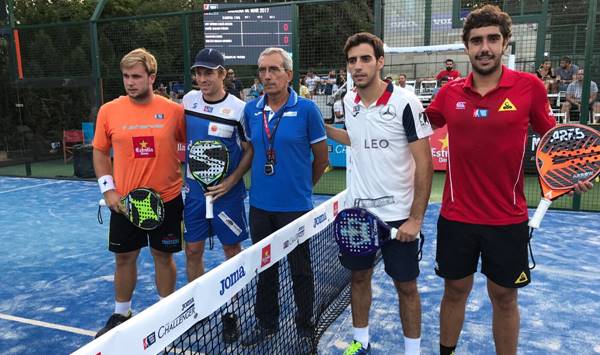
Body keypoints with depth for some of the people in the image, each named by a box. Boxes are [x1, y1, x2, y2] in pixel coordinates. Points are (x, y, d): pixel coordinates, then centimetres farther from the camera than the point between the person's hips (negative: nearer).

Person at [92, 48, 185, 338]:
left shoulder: (174, 111, -6)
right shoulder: (108, 111, -2)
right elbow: (100, 152, 7)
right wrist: (108, 189, -2)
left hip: (167, 199, -1)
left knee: (163, 256, 11)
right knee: (124, 258, 13)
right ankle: (121, 313, 35)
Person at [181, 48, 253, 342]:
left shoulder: (238, 109, -13)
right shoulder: (189, 100, 1)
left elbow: (250, 150, -7)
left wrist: (230, 181, -17)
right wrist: (185, 172, 8)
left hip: (226, 192, -4)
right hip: (194, 189, 4)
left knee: (232, 250, 7)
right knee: (192, 251, 9)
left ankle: (230, 313, 24)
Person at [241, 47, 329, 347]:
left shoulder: (306, 109, -10)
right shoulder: (251, 110, 2)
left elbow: (321, 156, -1)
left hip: (295, 206, -4)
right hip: (260, 204, 4)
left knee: (300, 269, 11)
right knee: (264, 267, 17)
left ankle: (305, 326, 30)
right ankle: (266, 323, 35)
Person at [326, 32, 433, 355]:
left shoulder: (405, 102, -14)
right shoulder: (349, 102, 1)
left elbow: (424, 163, -14)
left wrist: (416, 218, -16)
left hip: (397, 213, -4)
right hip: (357, 209, 5)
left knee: (405, 286, 8)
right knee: (359, 276, 15)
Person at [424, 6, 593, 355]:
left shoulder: (530, 86, -6)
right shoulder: (449, 92, -2)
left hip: (508, 220, -1)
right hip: (456, 216, 1)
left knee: (504, 298, 13)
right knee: (455, 291, 16)